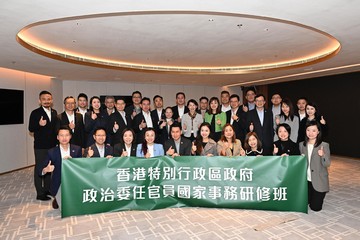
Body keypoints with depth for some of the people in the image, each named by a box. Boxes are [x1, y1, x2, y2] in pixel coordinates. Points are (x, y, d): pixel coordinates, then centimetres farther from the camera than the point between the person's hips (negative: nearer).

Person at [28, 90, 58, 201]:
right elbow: (31, 129, -12)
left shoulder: (54, 112, 8)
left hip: (52, 145, 6)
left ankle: (47, 189, 30)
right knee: (39, 168, 2)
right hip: (40, 146, -6)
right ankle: (40, 193, 12)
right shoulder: (35, 113, -9)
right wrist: (39, 124, -29)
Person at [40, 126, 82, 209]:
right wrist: (46, 170, -27)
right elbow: (40, 171, -4)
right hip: (58, 185, -1)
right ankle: (57, 200, 19)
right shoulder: (51, 152, -3)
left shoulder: (77, 149, 0)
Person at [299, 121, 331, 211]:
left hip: (319, 181, -3)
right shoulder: (301, 145, 0)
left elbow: (327, 164, -15)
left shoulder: (324, 145, -12)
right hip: (306, 180, 3)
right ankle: (311, 197, 40)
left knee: (315, 207, 2)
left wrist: (323, 155, -34)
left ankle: (318, 196, 34)